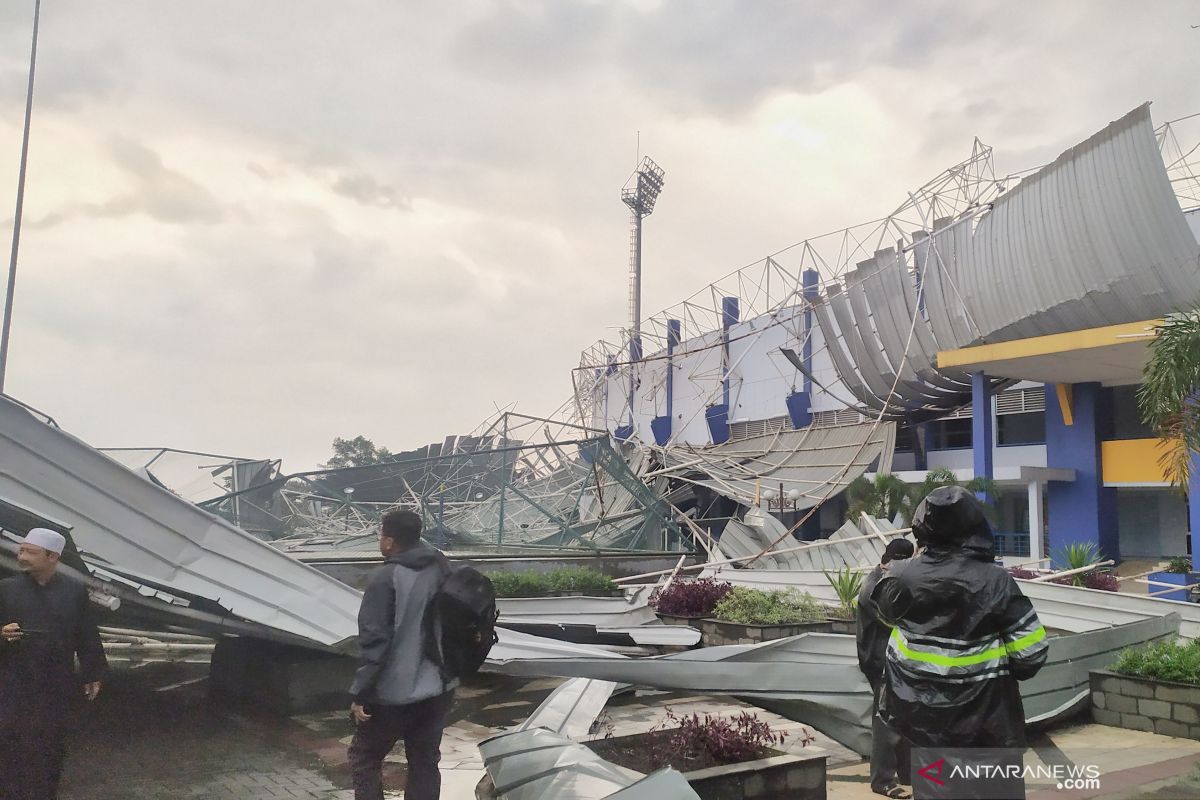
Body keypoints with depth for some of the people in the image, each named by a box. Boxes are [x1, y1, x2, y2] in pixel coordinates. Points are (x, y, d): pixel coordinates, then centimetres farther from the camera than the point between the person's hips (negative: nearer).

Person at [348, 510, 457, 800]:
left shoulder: (386, 578, -18)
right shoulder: (442, 568, 2)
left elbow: (375, 640, -20)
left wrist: (359, 693, -13)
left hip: (394, 692, -6)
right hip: (439, 687, 6)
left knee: (364, 759, 13)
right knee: (425, 762, 15)